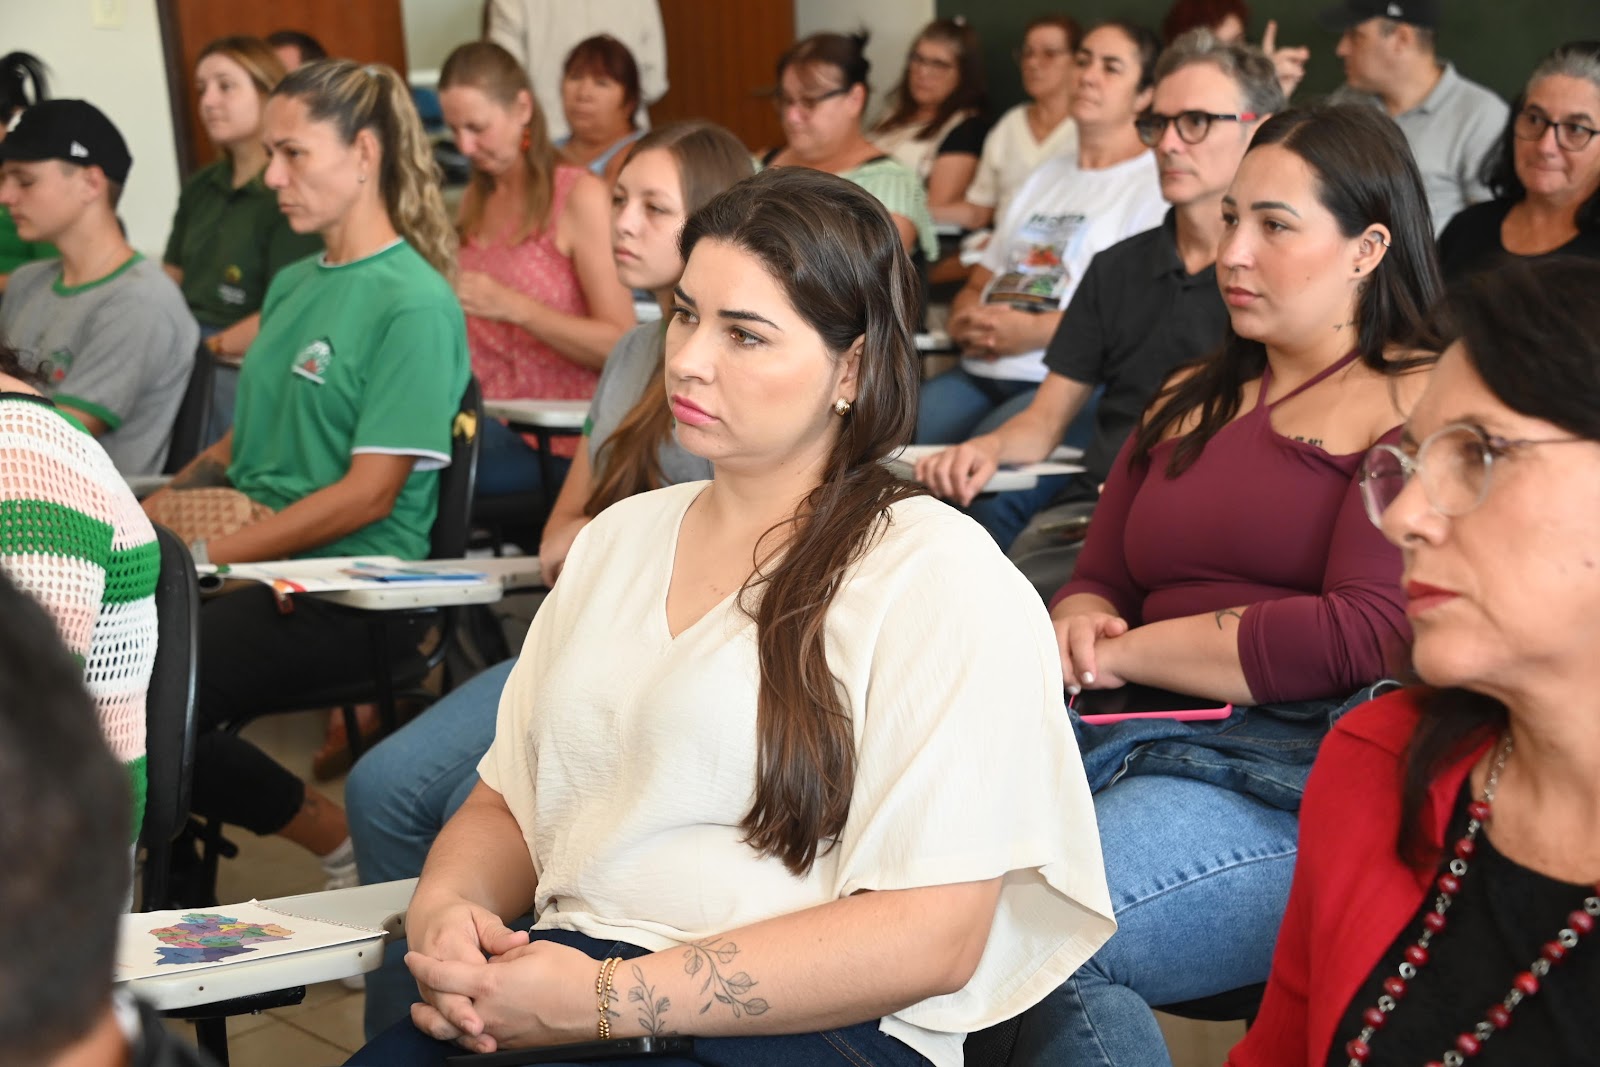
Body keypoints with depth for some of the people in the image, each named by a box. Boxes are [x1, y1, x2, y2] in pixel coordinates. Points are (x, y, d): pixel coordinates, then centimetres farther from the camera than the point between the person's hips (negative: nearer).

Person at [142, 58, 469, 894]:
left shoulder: (414, 302, -9)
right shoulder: (293, 286, 18)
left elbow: (371, 491, -14)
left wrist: (205, 552, -16)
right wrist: (145, 521, 4)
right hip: (260, 560, 8)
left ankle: (340, 841, -4)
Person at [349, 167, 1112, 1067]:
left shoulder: (940, 577, -6)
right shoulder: (622, 536, 17)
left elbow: (930, 938, -14)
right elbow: (506, 802, 19)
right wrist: (444, 910, -5)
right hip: (558, 982, 6)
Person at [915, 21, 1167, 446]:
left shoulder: (1158, 183, 2)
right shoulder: (1047, 175, 27)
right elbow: (977, 285, 28)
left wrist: (1035, 331, -16)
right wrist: (964, 320, 3)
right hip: (980, 373, 7)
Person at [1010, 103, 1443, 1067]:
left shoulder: (1427, 404, 0)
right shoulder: (1191, 402, 24)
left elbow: (1364, 636, -11)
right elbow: (1094, 586, 26)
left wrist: (1133, 649, -2)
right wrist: (1085, 626, -1)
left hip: (1306, 771, -6)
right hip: (1143, 743, 6)